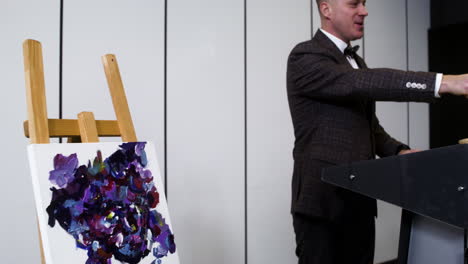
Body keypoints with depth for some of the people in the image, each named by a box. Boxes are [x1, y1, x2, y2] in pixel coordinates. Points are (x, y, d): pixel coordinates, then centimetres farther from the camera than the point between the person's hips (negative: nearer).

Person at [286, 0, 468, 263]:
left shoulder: (356, 61, 16)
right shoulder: (305, 57, -11)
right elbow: (359, 84, -28)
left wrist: (398, 151, 1)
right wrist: (443, 81, -34)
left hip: (359, 200, 8)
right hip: (323, 201, -8)